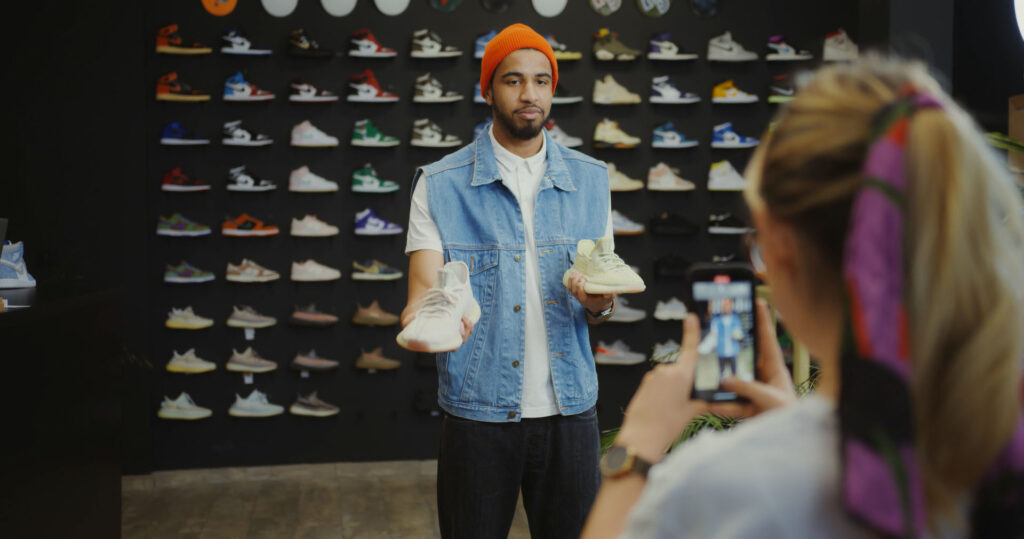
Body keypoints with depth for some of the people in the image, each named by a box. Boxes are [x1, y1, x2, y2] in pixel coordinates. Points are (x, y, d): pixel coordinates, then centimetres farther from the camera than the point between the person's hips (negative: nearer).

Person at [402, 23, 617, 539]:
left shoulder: (589, 180, 7)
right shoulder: (441, 185, -2)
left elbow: (602, 301, 10)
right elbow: (425, 283, -8)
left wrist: (599, 302, -15)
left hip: (568, 405, 2)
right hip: (478, 411, -2)